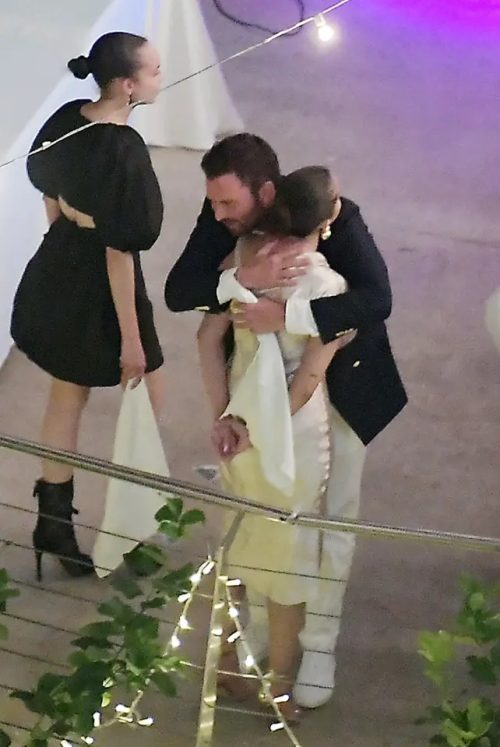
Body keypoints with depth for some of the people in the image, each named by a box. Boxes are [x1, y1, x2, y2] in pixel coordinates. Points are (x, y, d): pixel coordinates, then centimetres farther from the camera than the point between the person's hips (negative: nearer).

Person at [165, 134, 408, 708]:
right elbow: (177, 292, -25)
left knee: (330, 518, 9)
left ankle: (319, 642, 26)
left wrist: (284, 314, -48)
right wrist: (245, 278, -43)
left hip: (337, 388, -3)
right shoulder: (220, 219, -18)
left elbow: (376, 299, -39)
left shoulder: (336, 218, -29)